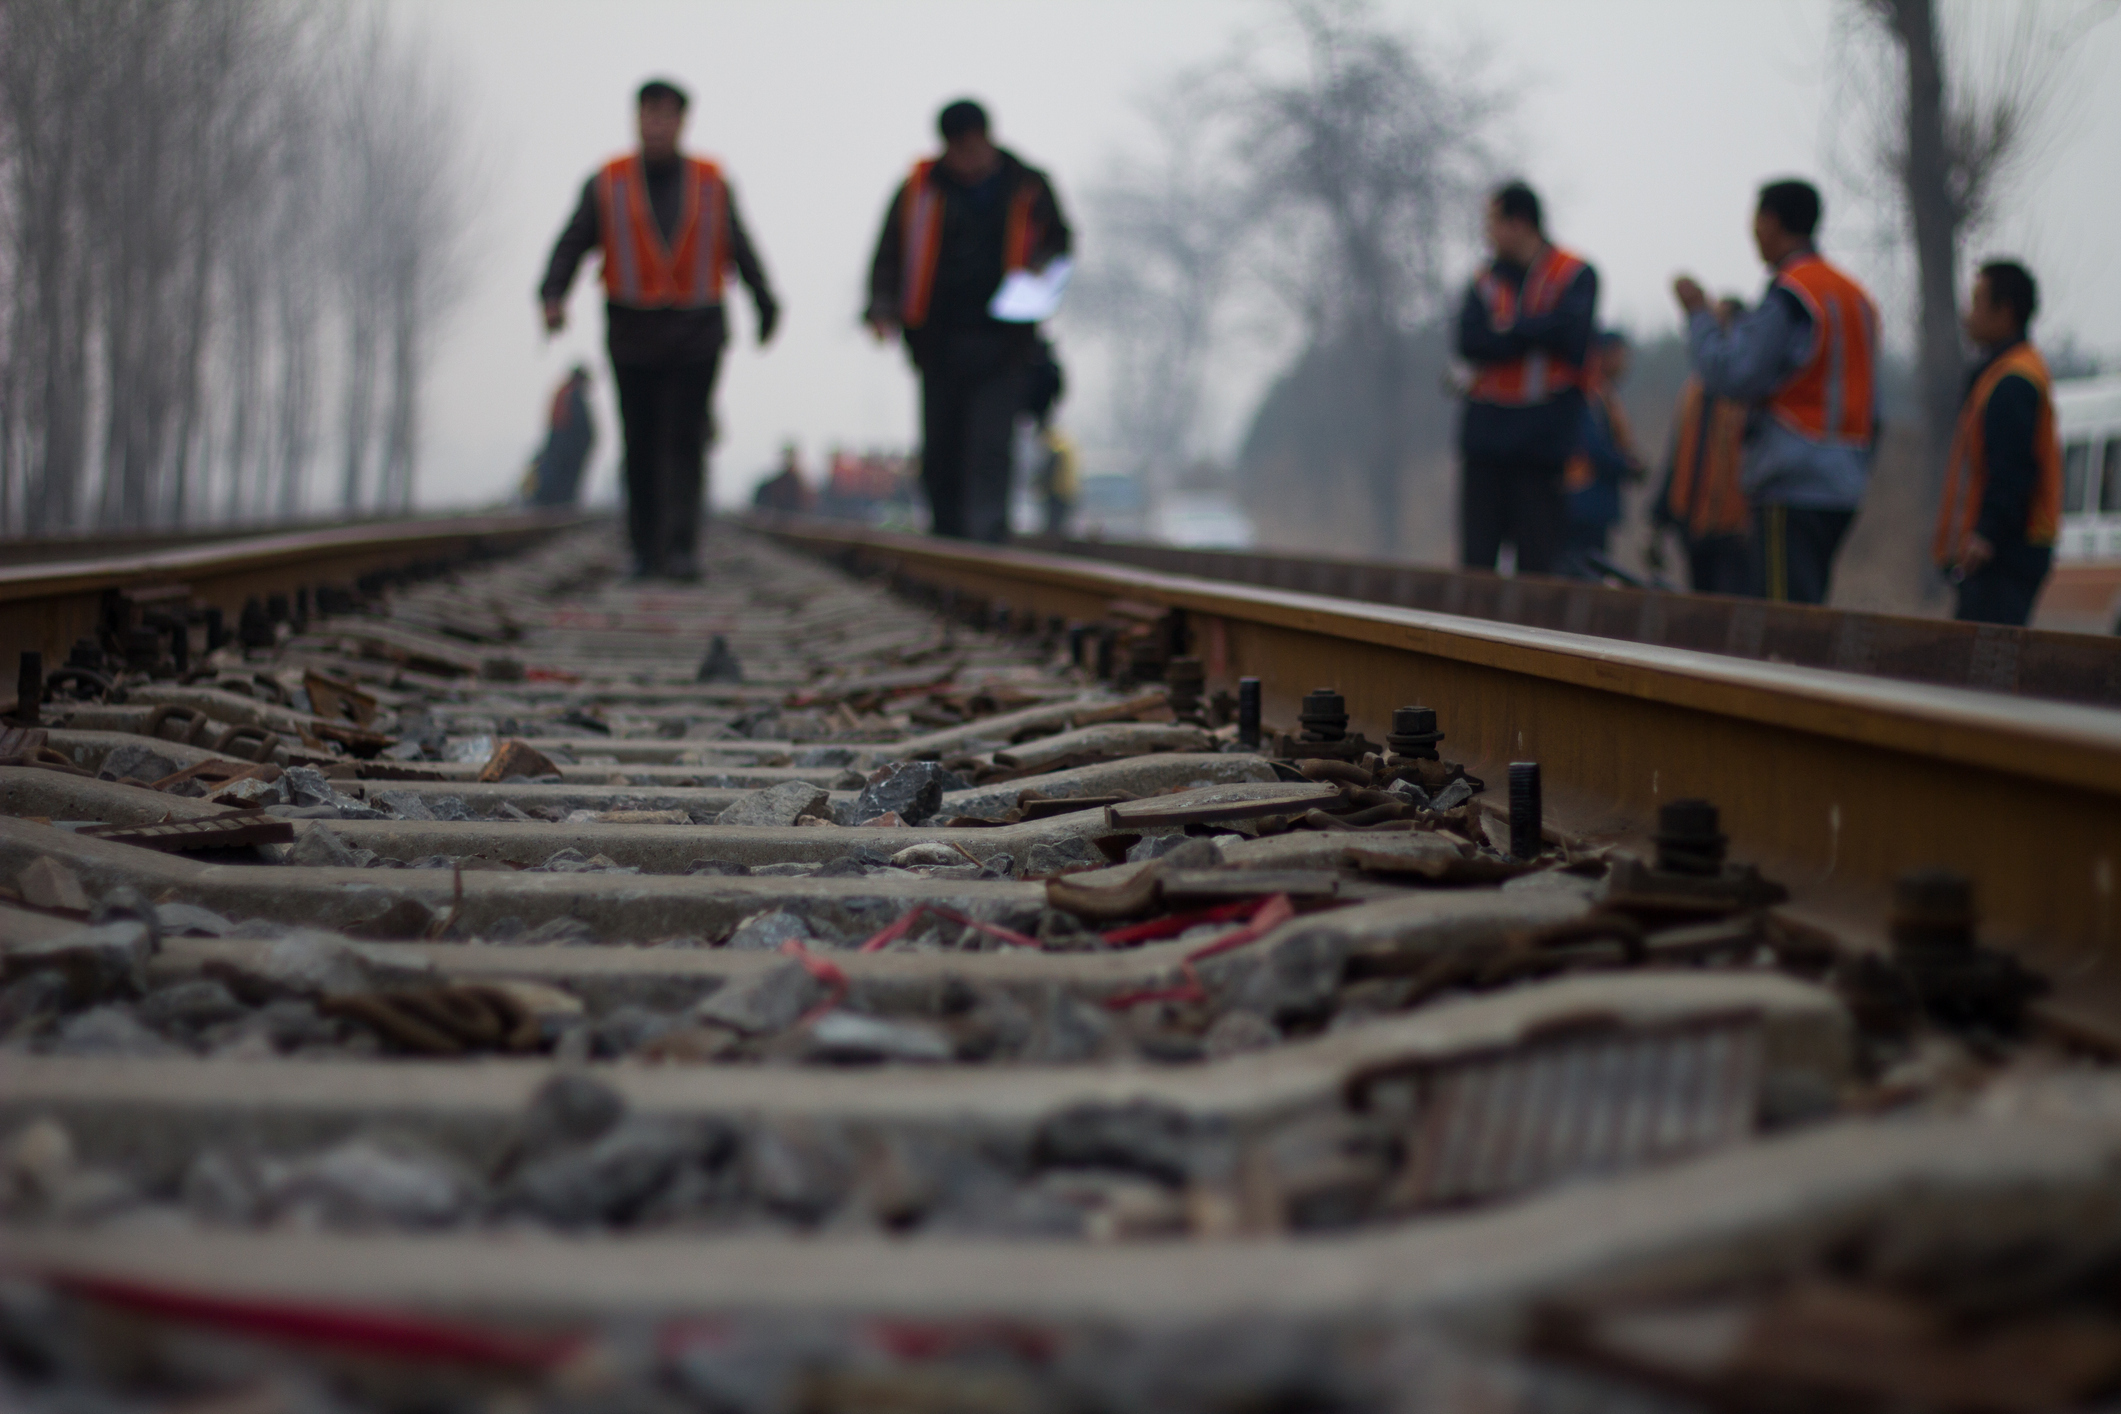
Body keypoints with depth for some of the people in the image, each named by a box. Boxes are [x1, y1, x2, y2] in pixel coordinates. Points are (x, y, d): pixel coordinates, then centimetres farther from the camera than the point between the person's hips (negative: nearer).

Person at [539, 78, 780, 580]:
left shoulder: (711, 184, 5)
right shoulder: (607, 185, 2)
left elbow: (741, 250, 13)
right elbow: (571, 245, -3)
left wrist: (766, 305, 17)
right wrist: (553, 295, -20)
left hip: (698, 333, 0)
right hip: (633, 336, 1)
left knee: (686, 438, -11)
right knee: (641, 445, 3)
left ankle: (682, 548, -15)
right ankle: (646, 550, 13)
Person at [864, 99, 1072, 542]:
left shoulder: (1028, 188, 5)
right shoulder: (920, 189, 6)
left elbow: (1059, 240, 18)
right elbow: (889, 254, 9)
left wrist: (1041, 265, -4)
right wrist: (882, 307, -7)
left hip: (1002, 344, -2)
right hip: (940, 341, 2)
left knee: (990, 448, -12)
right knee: (940, 452, 6)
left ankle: (987, 536, -16)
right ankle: (946, 536, 19)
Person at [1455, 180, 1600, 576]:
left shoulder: (1576, 275, 3)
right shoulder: (1487, 279, 13)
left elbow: (1572, 334, -13)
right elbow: (1469, 341, -2)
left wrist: (1508, 327, -3)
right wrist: (1537, 332, -10)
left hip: (1544, 442, -3)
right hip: (1486, 436, 3)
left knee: (1537, 563, -3)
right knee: (1476, 559, -1)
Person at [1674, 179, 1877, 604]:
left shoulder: (1790, 293, -11)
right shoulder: (1855, 295, 16)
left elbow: (1730, 374, -15)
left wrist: (1698, 311, -3)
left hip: (1793, 487, -9)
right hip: (1843, 486, 9)